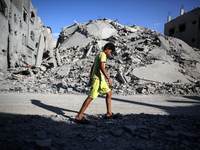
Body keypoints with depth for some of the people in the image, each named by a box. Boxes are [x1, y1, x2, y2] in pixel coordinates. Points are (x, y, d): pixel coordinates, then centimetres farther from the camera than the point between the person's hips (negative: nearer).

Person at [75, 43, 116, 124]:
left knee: (109, 93, 14)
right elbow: (102, 67, -21)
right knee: (91, 97, -11)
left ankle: (109, 113, 19)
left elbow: (92, 68, 23)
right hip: (97, 78, -10)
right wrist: (109, 79, -22)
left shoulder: (98, 55, 22)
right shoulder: (102, 55, -7)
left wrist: (90, 80, 24)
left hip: (100, 79, 10)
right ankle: (79, 116, -7)